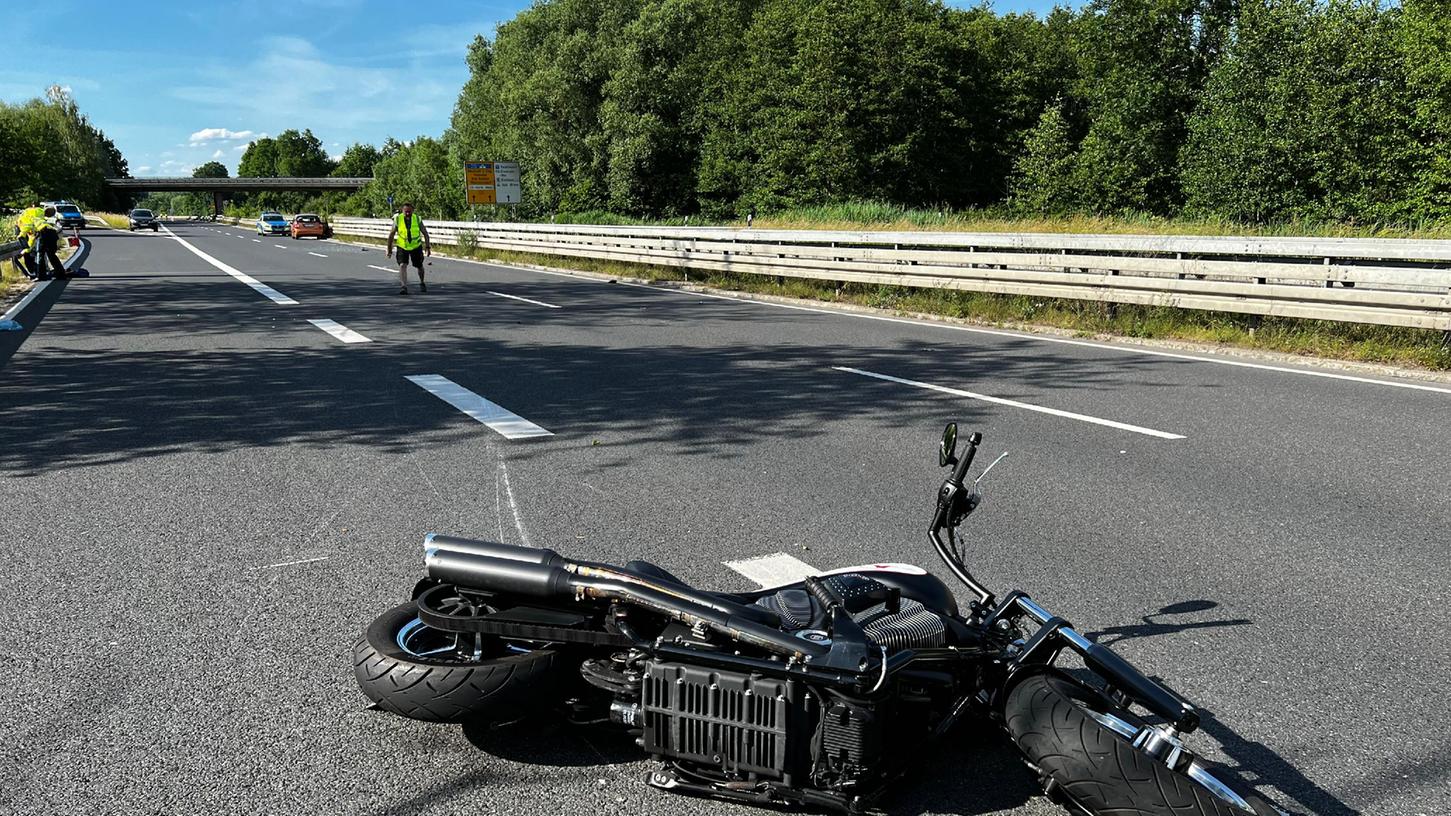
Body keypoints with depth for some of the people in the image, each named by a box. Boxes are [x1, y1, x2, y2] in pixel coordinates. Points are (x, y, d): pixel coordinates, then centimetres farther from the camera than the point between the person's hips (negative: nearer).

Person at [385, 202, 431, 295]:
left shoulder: (417, 219, -14)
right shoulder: (397, 219, -14)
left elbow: (425, 233, -3)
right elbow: (391, 234, -5)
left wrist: (428, 246, -7)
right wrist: (389, 249, -2)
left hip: (416, 246, 1)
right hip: (402, 247, -1)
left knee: (419, 266, 16)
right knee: (402, 265, -19)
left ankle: (421, 283, 43)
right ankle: (404, 287, -20)